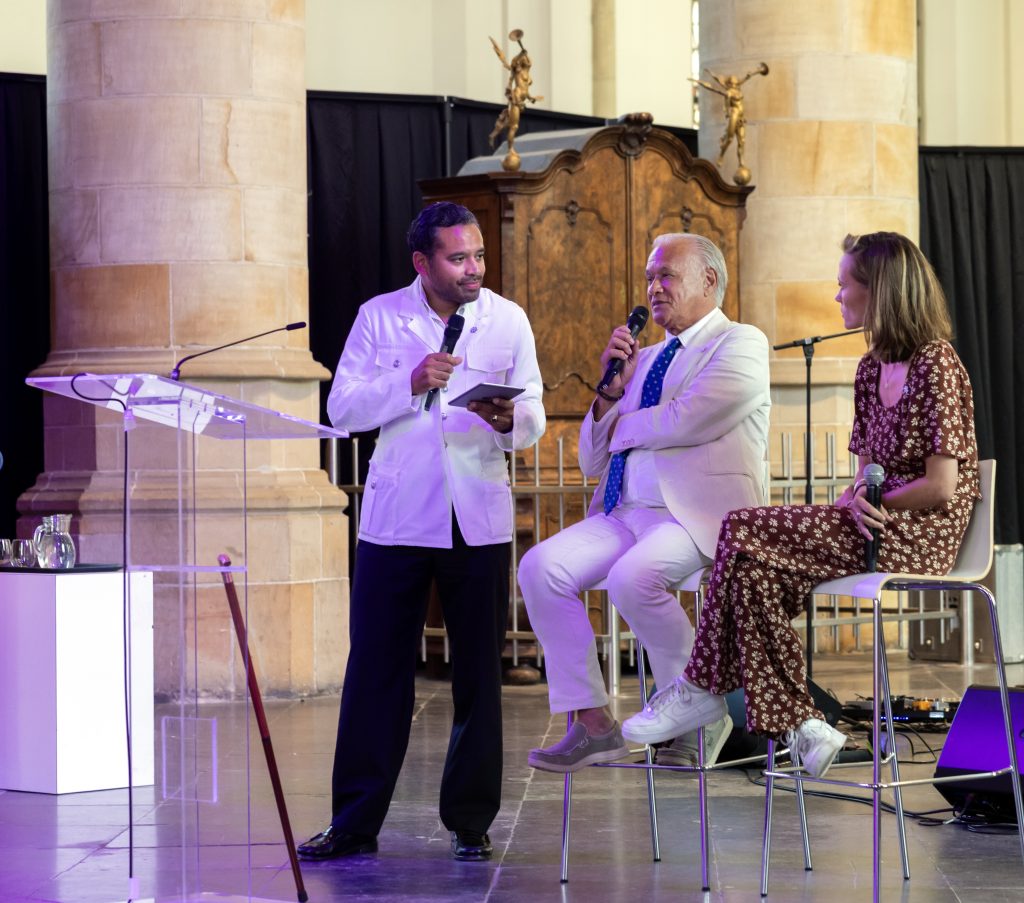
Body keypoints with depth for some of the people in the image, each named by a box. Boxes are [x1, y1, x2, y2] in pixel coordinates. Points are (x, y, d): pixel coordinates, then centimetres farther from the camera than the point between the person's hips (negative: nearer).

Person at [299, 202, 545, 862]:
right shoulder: (379, 317, 3)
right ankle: (355, 824, 5)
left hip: (479, 518, 1)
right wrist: (410, 382, -15)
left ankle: (472, 824, 12)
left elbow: (534, 417, 5)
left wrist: (510, 420, -18)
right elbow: (342, 410, -1)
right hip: (397, 517, -1)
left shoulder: (508, 320, 7)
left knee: (479, 673, 3)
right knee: (376, 670, -2)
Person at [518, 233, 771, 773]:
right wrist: (613, 391, 4)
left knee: (633, 576, -34)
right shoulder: (645, 359, 24)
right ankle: (592, 723, -13)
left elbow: (687, 419, -15)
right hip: (624, 513, 7)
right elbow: (592, 461, 22)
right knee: (541, 567, -16)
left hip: (699, 513, -7)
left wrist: (623, 427, 5)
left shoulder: (741, 345, 2)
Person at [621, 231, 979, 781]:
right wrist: (853, 500, -7)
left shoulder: (936, 365, -11)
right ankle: (799, 727, -17)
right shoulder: (872, 369, 17)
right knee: (758, 569, -17)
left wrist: (866, 504, -6)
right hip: (876, 527, 8)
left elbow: (941, 487, -16)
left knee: (745, 532, -18)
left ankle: (704, 689, -9)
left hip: (918, 535, -8)